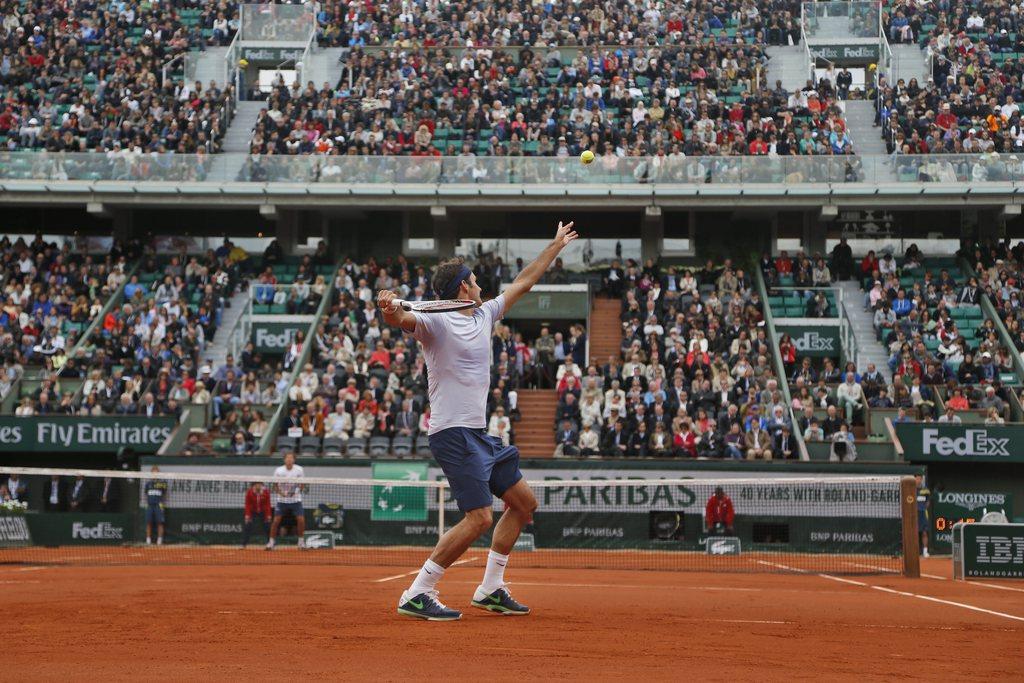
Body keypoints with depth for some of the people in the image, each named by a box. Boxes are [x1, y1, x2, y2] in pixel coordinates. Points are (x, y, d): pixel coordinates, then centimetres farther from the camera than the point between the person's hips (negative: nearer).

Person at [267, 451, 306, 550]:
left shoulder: (299, 470, -7)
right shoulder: (278, 471, -8)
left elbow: (302, 485, 3)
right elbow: (275, 485, 0)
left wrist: (296, 491, -17)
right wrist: (280, 492, -19)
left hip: (296, 500, 0)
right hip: (282, 500, 0)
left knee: (301, 520, -9)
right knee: (276, 520, -7)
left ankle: (301, 542, 9)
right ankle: (271, 542, 6)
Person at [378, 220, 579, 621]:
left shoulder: (484, 315, 15)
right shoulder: (436, 322, -11)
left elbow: (523, 283, 28)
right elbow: (404, 320, -33)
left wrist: (555, 247, 35)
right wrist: (391, 311, -55)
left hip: (479, 434, 10)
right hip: (452, 433, -10)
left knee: (524, 503, 15)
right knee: (479, 518, -18)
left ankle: (490, 589, 21)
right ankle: (417, 595, -13)